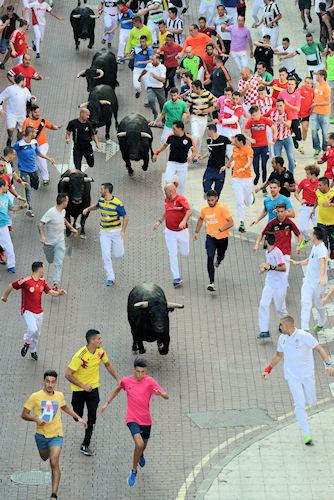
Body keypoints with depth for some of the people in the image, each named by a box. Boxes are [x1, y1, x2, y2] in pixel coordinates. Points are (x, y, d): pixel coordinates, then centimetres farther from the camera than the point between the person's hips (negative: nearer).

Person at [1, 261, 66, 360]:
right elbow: (11, 286, -6)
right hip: (28, 311, -6)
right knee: (33, 330, -25)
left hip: (39, 312, 6)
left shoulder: (42, 281, 4)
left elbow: (51, 292, 6)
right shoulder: (25, 281, -17)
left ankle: (33, 351, 36)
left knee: (37, 333, 14)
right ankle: (26, 343, 5)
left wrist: (59, 292, -16)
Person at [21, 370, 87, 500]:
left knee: (54, 463, -16)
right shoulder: (35, 397, -13)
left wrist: (78, 418, 18)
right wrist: (36, 419, -26)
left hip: (56, 435, -1)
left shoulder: (59, 395, -2)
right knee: (44, 458, 25)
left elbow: (65, 407, 22)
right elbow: (24, 415, -8)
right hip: (41, 434, 1)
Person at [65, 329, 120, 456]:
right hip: (79, 389, -4)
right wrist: (83, 386, -25)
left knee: (92, 418, -4)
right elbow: (68, 374, -25)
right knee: (77, 416, 12)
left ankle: (85, 445, 6)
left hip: (93, 388, 4)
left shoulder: (100, 352, -9)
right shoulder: (80, 356, -28)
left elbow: (108, 365, 11)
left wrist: (118, 379, 4)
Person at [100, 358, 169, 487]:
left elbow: (166, 396, -16)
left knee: (143, 446, 21)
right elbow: (117, 390, 17)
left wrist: (160, 393, -39)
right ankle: (134, 471, -2)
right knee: (139, 444, -22)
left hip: (146, 419, 2)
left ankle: (140, 455, 60)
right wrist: (107, 403, 17)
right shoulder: (126, 381, -7)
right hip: (132, 419, -2)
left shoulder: (150, 381, -12)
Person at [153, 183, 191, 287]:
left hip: (182, 231, -4)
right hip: (169, 232, 4)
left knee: (185, 253, 11)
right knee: (172, 255, -3)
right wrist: (159, 221, 15)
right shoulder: (166, 200, 5)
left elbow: (189, 211, -25)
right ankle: (176, 278, 0)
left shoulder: (181, 199, -15)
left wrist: (184, 221, -40)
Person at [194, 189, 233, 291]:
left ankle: (218, 261, 64)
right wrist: (197, 232, 17)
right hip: (210, 237, 1)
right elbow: (201, 219, 19)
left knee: (221, 255, 22)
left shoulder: (222, 208, -18)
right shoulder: (204, 209, -3)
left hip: (222, 237, -1)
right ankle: (211, 282, -21)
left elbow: (231, 222, -22)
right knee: (210, 258, -17)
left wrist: (219, 230, -30)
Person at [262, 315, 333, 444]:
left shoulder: (304, 336, -15)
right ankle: (306, 434, -8)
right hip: (292, 376, 2)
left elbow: (319, 349, -19)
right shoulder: (282, 338, 2)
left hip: (307, 374, -2)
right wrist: (268, 369, 17)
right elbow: (278, 355, 18)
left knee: (311, 401, 6)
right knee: (299, 404, -8)